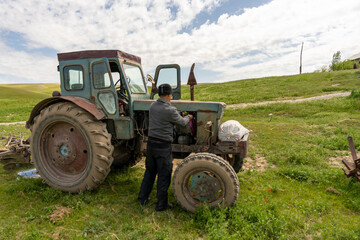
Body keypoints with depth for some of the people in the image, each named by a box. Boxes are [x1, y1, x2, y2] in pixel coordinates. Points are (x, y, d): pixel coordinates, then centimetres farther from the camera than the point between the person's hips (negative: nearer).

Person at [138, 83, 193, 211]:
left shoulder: (152, 106, 3)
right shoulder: (170, 110, -18)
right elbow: (182, 122, -3)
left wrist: (182, 116, 28)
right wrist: (188, 117, 21)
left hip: (151, 143, 7)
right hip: (163, 146, -7)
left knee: (150, 171, 22)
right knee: (164, 175, 8)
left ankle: (143, 198, 34)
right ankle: (161, 204, 22)